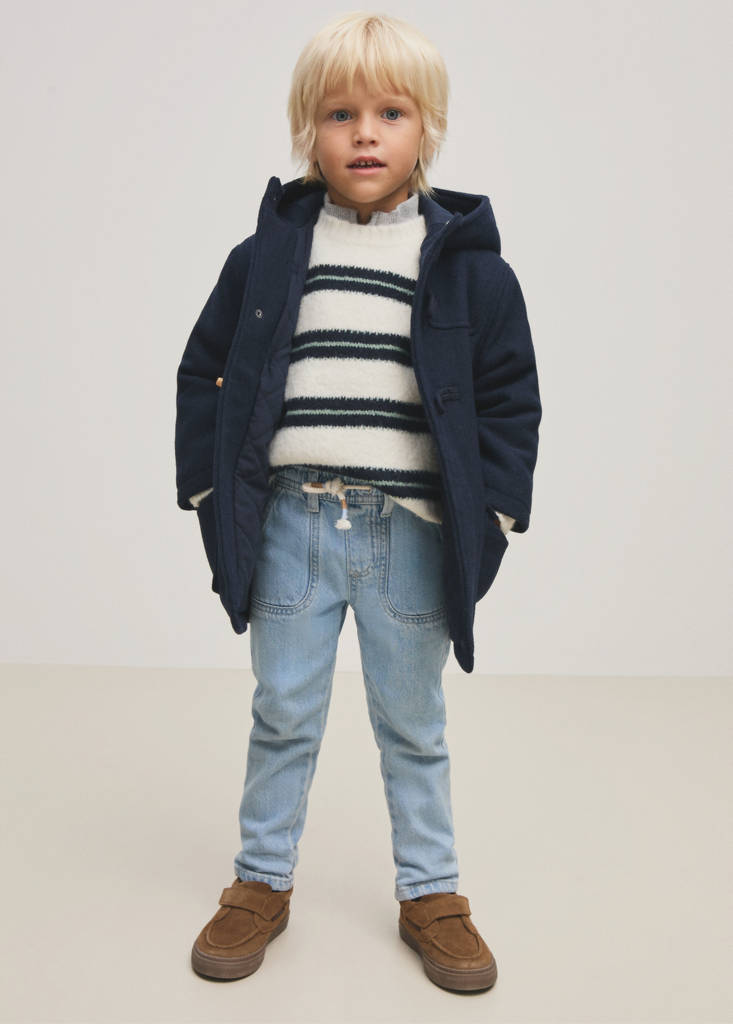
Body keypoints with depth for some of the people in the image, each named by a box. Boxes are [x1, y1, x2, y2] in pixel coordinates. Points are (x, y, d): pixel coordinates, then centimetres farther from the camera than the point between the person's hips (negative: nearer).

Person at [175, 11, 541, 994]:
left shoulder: (470, 266, 0)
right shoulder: (265, 256, 2)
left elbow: (512, 398, 3)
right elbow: (204, 372, 9)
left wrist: (490, 514, -2)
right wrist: (210, 487, 2)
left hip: (411, 535, -1)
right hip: (290, 527, 1)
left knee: (413, 726, 13)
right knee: (282, 715, 13)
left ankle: (431, 892, 32)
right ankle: (263, 882, 33)